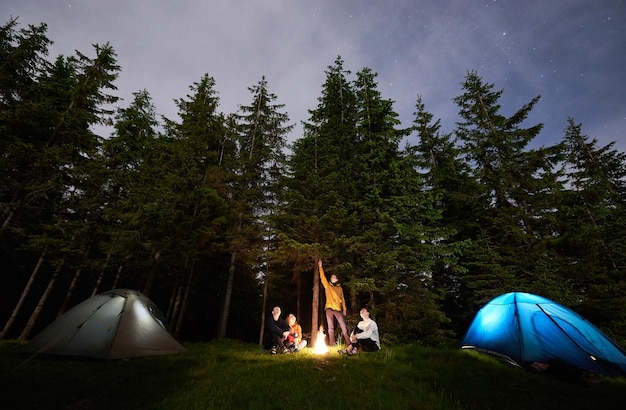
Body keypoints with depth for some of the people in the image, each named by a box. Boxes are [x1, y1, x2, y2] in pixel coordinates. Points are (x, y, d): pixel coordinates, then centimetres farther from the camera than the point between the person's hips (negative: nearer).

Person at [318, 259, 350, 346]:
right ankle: (332, 344, 11)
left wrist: (344, 309, 7)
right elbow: (322, 277, -4)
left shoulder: (340, 288, 12)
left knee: (343, 326, -1)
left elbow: (342, 299, 13)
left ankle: (348, 343, 8)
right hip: (329, 309, -1)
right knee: (330, 327, 3)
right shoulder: (327, 286, 7)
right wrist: (320, 267, -12)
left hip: (338, 309, 1)